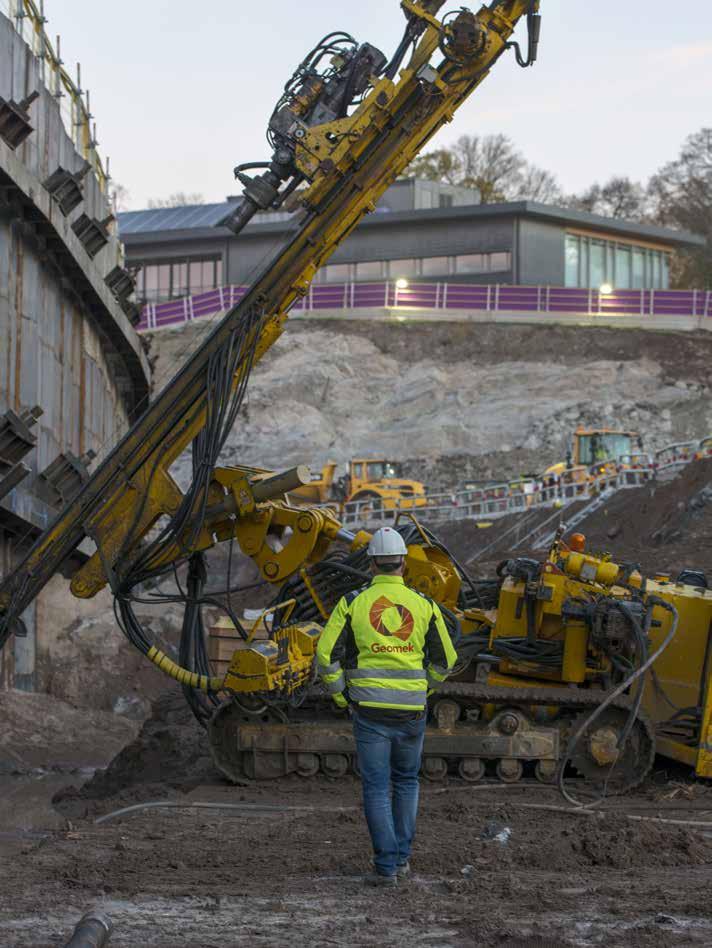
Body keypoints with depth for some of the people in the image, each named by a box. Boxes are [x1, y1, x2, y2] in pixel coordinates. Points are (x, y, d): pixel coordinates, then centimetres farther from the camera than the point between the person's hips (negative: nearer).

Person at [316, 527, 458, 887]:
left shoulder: (353, 603, -3)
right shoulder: (424, 605, 1)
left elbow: (328, 654, -5)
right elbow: (444, 658, 7)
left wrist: (343, 698, 7)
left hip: (369, 711, -1)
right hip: (411, 710, 2)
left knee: (377, 789, 3)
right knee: (406, 782, 21)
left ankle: (386, 866, -3)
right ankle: (401, 856, 20)